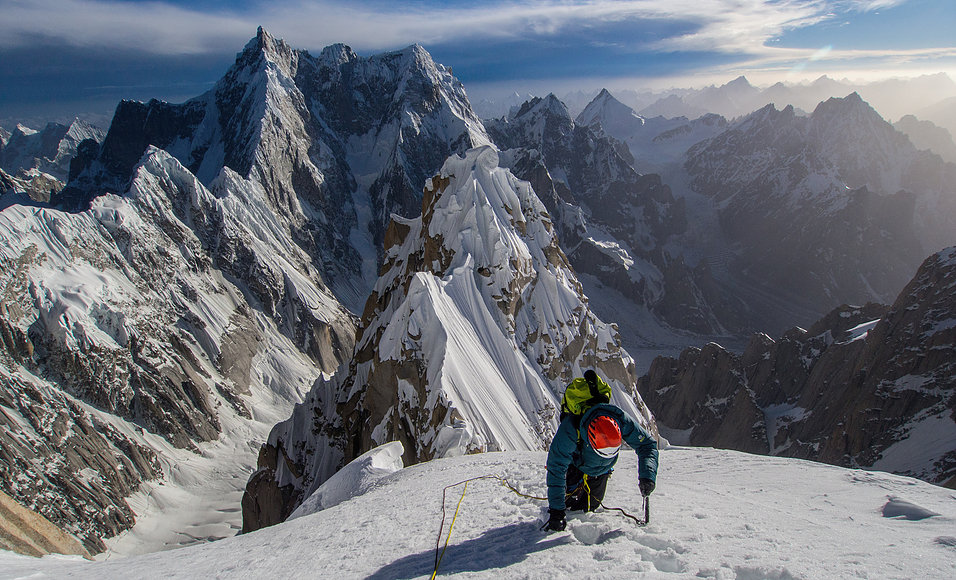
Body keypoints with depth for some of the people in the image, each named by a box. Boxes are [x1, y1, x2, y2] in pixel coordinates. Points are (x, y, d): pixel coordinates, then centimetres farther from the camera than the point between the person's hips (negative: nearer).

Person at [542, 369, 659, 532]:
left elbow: (647, 443, -25)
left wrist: (647, 475, -41)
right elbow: (556, 470, -43)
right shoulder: (569, 430, -47)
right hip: (575, 465, -2)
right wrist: (556, 511, -45)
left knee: (589, 506, 8)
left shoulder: (621, 420, -40)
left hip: (602, 470, 3)